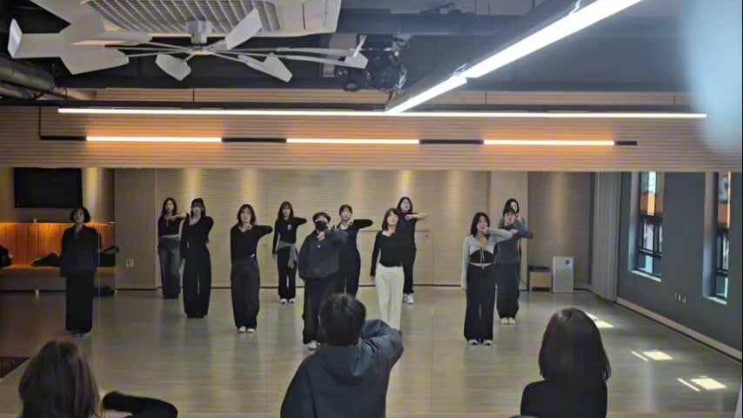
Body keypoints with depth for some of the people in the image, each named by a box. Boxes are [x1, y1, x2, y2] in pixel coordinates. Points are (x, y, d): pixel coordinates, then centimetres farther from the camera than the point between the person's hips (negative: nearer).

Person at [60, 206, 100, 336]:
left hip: (86, 271, -3)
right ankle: (73, 326, 11)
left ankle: (84, 327, 3)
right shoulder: (67, 233, 9)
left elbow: (95, 251, 2)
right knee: (72, 299, 3)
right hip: (71, 271, 3)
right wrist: (63, 269, 6)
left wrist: (94, 267, -5)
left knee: (85, 299, -1)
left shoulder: (91, 233, 2)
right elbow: (64, 252, 10)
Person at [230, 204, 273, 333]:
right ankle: (241, 323, 13)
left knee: (251, 296, -1)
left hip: (251, 265, -2)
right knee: (238, 296, 3)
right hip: (237, 266, 2)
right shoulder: (234, 230, 6)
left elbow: (270, 229, -19)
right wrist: (233, 265, 6)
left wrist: (252, 227, -18)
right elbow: (232, 250, 9)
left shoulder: (255, 230, 0)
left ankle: (251, 324, 8)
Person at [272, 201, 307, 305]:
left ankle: (291, 296, 10)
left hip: (292, 250, 0)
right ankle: (283, 296, 9)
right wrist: (274, 251, 6)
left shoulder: (294, 221, 0)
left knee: (292, 274, 3)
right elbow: (275, 237, 6)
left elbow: (305, 220, -19)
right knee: (282, 274, 2)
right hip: (282, 250, 0)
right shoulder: (278, 222, 2)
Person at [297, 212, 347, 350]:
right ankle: (311, 338, 13)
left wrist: (327, 233, -37)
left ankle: (325, 338, 3)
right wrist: (303, 274, 4)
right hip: (312, 279, 2)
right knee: (310, 310, 3)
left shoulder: (333, 238, -1)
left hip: (329, 279, -2)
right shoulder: (310, 239, 6)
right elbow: (302, 257, 10)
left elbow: (344, 235, -24)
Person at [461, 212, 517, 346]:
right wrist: (464, 280, -4)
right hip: (474, 273, -1)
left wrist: (490, 230, -14)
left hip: (489, 274, 1)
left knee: (488, 305, 4)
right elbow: (465, 260, 0)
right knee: (473, 304, 3)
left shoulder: (492, 238, 1)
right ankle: (473, 335, 12)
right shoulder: (469, 239, -1)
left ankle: (487, 336, 13)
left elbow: (509, 235, -13)